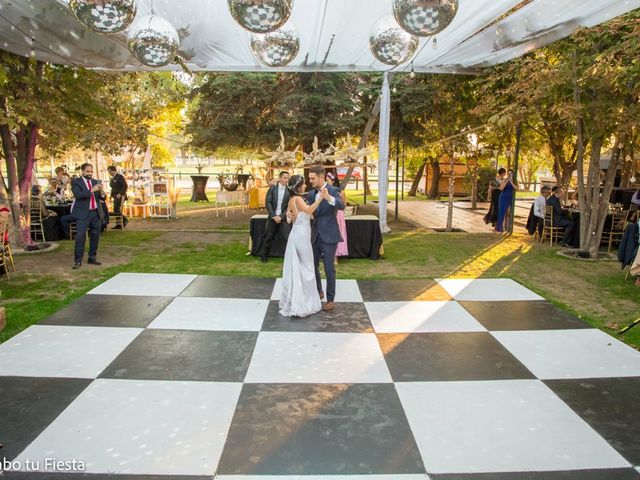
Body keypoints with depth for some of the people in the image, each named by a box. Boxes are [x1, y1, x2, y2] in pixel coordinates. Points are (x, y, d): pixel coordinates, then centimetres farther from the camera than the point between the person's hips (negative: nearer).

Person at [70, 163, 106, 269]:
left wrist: (102, 192, -12)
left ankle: (92, 258, 20)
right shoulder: (76, 182, 0)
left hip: (96, 213, 5)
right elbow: (78, 195, -17)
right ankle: (78, 260, -5)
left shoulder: (96, 182, 13)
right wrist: (91, 190, -24)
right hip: (83, 213, -5)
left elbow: (103, 198, 10)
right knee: (80, 236, -9)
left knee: (95, 236, 9)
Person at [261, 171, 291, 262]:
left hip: (284, 217, -1)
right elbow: (268, 203, -4)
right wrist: (274, 216, -12)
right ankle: (264, 255, 25)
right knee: (268, 237, 8)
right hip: (273, 216, 1)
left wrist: (281, 217, -14)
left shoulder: (289, 190, -4)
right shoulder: (272, 188, -1)